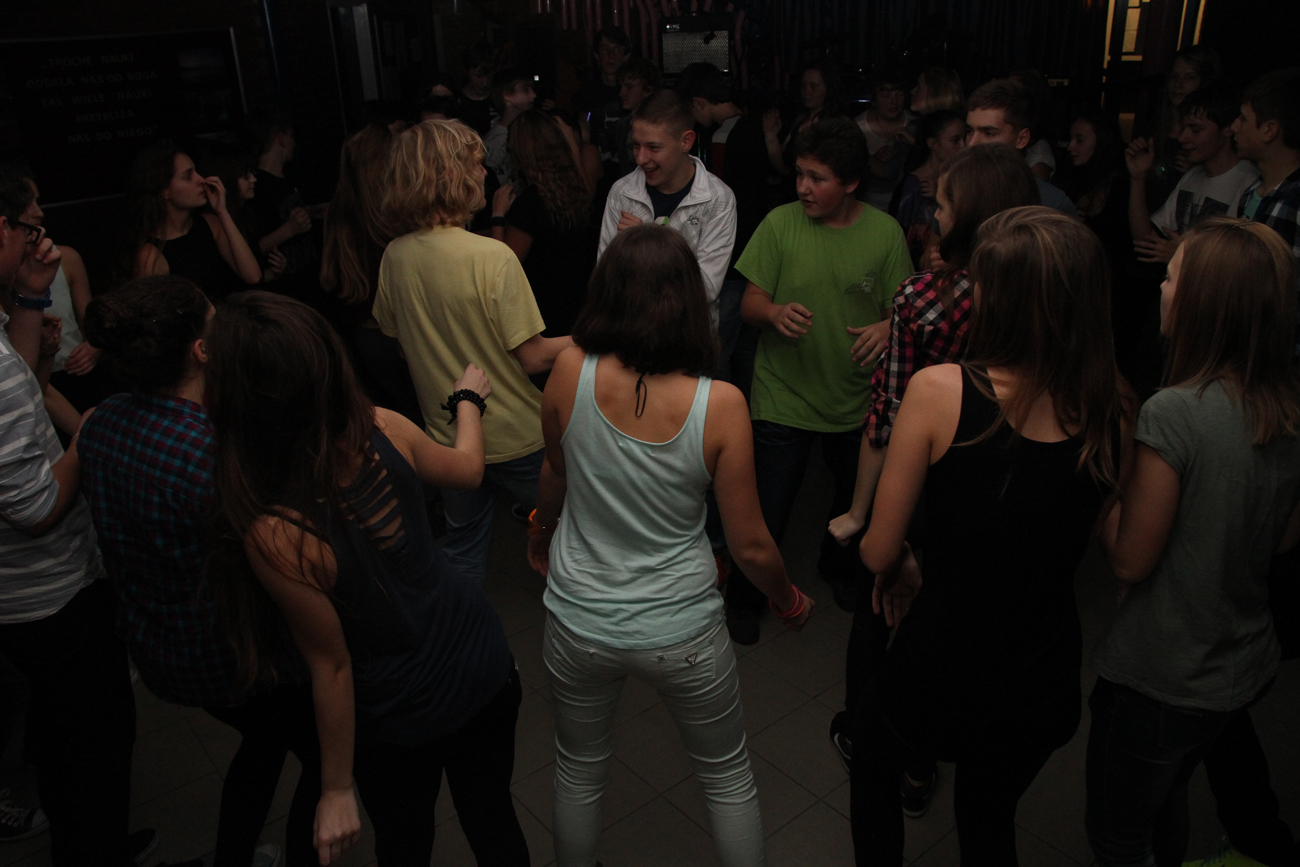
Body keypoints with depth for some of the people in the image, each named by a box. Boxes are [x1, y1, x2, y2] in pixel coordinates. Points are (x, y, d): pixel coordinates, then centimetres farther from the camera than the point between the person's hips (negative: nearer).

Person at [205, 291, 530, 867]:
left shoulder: (275, 536, -34)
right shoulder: (384, 430, -21)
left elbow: (331, 667, -22)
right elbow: (467, 469, 1)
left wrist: (337, 792, -5)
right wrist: (469, 399, 23)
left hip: (402, 718, -4)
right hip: (484, 661, 4)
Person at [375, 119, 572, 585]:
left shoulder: (394, 257, -6)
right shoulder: (492, 256, -25)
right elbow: (533, 357, -22)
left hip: (449, 437, 6)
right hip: (515, 437, -5)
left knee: (462, 550, 22)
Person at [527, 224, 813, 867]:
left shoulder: (571, 373, -16)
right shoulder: (719, 405, -21)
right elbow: (751, 546, -13)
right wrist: (788, 600, 9)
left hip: (578, 624, 2)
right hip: (681, 632, -1)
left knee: (580, 771, 28)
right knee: (727, 776, 25)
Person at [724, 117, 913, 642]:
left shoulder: (885, 232, -4)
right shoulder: (779, 224, -8)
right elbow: (749, 304, -5)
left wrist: (887, 328, -21)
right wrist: (775, 312, -28)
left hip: (856, 399, 3)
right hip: (782, 398, -2)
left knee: (855, 500, 21)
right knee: (767, 512, -1)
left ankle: (839, 567, 53)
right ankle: (744, 598, 27)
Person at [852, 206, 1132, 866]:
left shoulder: (939, 389, -22)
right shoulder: (1114, 412, -11)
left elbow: (879, 551, -15)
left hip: (939, 674, -3)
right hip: (1045, 688, 4)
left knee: (872, 742, 32)